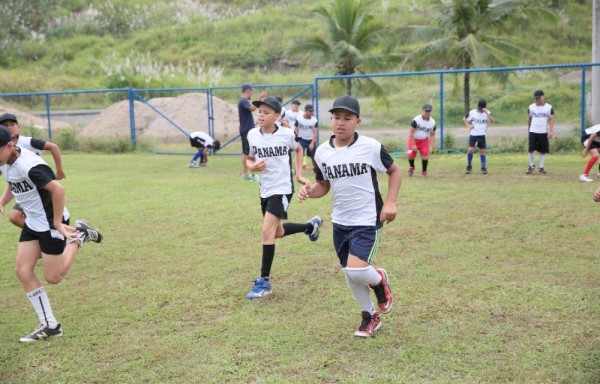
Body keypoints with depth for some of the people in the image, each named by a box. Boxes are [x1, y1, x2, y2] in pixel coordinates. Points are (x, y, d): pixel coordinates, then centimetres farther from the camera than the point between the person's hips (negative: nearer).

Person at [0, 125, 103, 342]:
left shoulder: (29, 165, -28)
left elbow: (58, 189, -33)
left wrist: (57, 223, -26)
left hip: (50, 223, -9)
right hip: (32, 222, 9)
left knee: (52, 277, -1)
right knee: (22, 270, -1)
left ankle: (79, 236, 20)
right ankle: (49, 326, 6)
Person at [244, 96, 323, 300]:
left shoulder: (287, 134, -10)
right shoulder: (252, 135, -3)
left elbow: (298, 150, 11)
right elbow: (249, 159, 11)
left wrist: (299, 174, 7)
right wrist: (253, 167, -11)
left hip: (282, 189, -6)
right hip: (265, 190, 6)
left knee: (267, 231, -17)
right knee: (277, 232, 19)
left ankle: (264, 281, -8)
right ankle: (311, 225, 47)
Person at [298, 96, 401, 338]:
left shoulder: (371, 147, -13)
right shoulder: (322, 152, -1)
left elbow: (394, 171, 1)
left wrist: (390, 202, -11)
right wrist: (309, 191, -11)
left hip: (368, 221, -5)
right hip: (340, 222, 5)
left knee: (356, 270, -20)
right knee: (350, 274, 12)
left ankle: (379, 280, 16)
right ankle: (369, 317, 35)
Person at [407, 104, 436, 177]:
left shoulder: (432, 122, -12)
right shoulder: (416, 120, -25)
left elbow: (432, 135, -1)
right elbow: (411, 132, -19)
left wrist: (431, 146, -8)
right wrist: (413, 144, -19)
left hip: (424, 140, 2)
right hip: (413, 139, -2)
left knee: (425, 155, -12)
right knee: (410, 154, -8)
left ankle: (424, 171, 11)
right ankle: (411, 167, 26)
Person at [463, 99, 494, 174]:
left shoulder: (487, 113, -5)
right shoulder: (472, 112, -4)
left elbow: (492, 121, -22)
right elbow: (464, 119, 10)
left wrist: (487, 112, -31)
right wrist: (468, 125, -6)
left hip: (482, 135, 1)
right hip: (473, 134, -1)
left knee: (482, 151, 3)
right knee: (470, 149, -12)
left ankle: (483, 167, 13)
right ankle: (469, 166, 4)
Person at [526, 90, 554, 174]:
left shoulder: (549, 107, -1)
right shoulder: (531, 107, 4)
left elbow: (551, 120, -3)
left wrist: (551, 131, -13)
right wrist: (529, 129, 18)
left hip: (543, 132, -1)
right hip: (533, 131, 1)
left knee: (543, 150, 4)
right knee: (531, 149, -3)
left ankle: (541, 167, 15)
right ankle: (532, 166, 15)